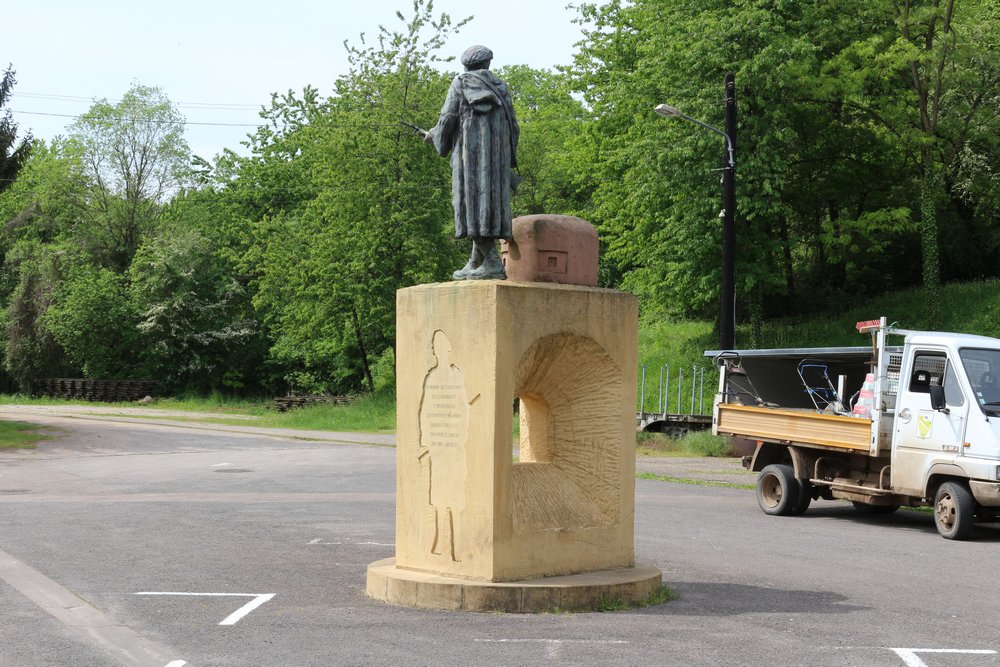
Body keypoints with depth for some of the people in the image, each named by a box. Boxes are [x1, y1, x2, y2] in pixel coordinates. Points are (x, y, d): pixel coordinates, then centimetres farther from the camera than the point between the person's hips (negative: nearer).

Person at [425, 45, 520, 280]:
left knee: (473, 202, -11)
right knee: (489, 202, 6)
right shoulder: (500, 87, 18)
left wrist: (433, 136, 20)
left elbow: (448, 119, -1)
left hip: (470, 152, -5)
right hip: (496, 155, 5)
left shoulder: (460, 83, 7)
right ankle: (475, 263, 4)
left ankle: (492, 263, -23)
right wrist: (509, 161, 24)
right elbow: (513, 126, 13)